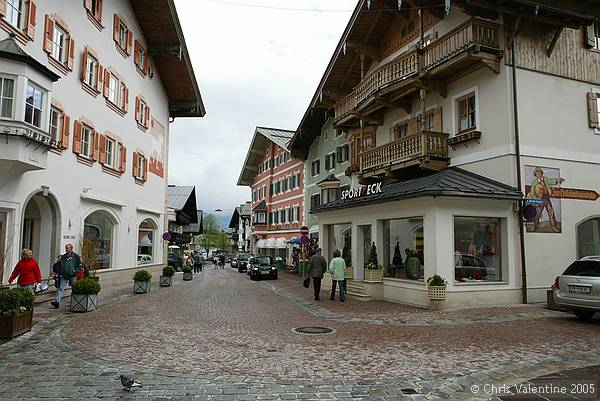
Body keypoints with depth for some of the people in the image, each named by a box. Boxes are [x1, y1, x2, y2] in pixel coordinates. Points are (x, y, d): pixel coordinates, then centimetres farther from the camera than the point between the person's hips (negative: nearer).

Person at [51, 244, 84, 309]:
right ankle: (57, 302, -13)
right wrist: (59, 274, 4)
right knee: (61, 288, -8)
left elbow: (80, 266, 1)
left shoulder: (76, 256, -1)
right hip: (64, 276, 3)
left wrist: (75, 271, -11)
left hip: (72, 276, -3)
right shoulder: (63, 257, 10)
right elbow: (60, 266, 17)